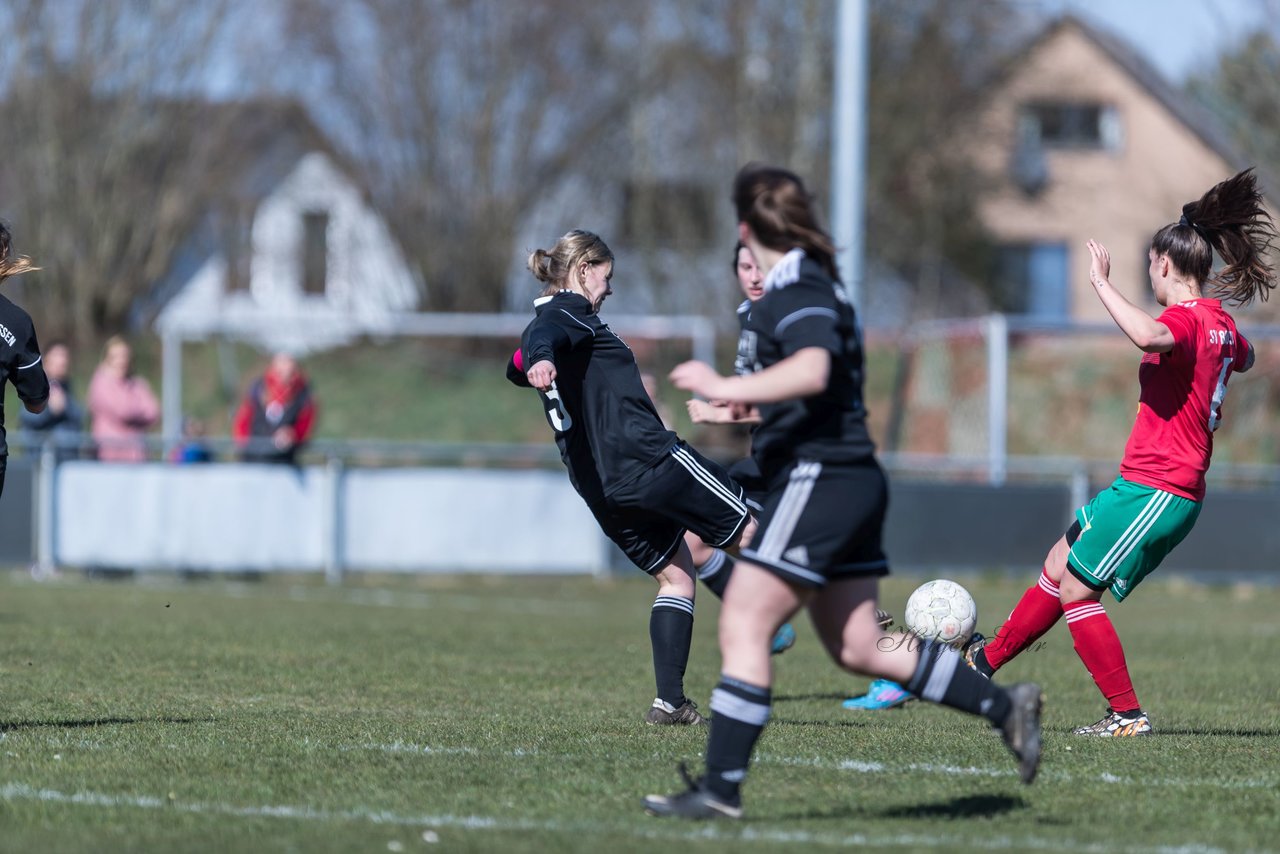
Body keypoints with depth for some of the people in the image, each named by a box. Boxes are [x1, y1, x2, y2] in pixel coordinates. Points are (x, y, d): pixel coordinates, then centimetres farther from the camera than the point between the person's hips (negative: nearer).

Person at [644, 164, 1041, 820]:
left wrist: (724, 390, -33)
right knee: (859, 648, 12)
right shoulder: (813, 286, 19)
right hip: (852, 481, 10)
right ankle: (1005, 706, 13)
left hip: (817, 482, -10)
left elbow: (812, 370, -32)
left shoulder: (799, 294, -13)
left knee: (743, 626, -10)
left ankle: (721, 788, -13)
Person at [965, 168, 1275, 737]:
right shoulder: (1219, 323, 12)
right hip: (1146, 484, 10)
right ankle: (984, 661, 30)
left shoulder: (1184, 318, -18)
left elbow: (1149, 336, -43)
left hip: (1155, 491, -10)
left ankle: (1128, 715, -2)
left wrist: (1102, 284, -32)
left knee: (1076, 591, -6)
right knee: (1058, 568, 18)